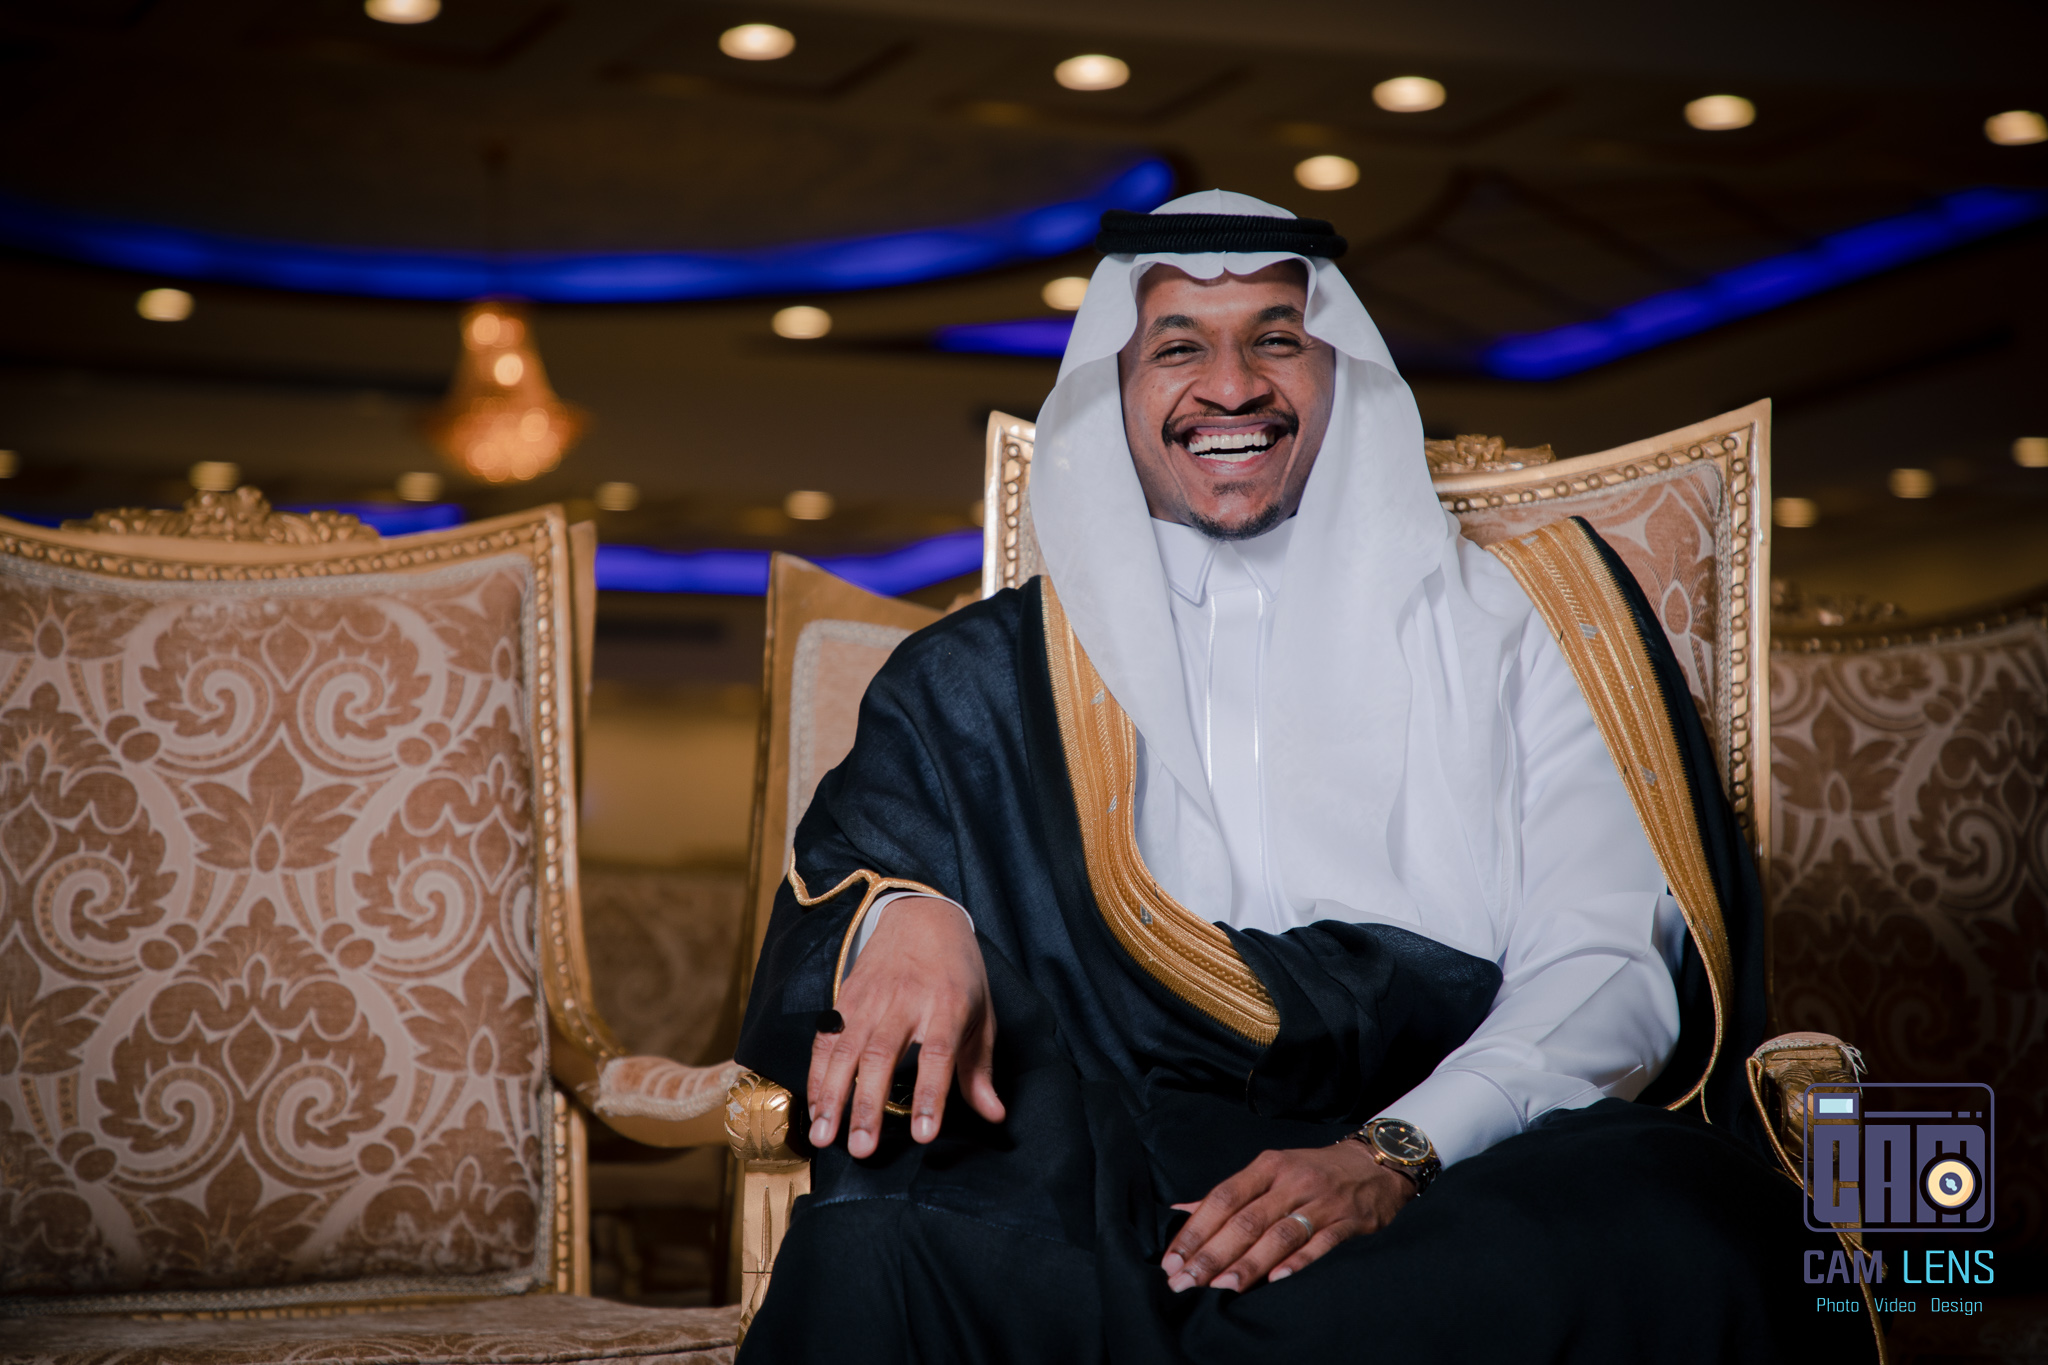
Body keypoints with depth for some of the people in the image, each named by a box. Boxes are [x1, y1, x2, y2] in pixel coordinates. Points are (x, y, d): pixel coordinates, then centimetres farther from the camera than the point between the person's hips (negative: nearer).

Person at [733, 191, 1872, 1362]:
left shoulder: (1509, 619, 16)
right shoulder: (992, 678, 21)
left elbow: (1611, 968, 4)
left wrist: (1396, 1153, -16)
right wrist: (902, 913, -19)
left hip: (1463, 1165, 0)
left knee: (1677, 1250, -36)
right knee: (880, 1249, -35)